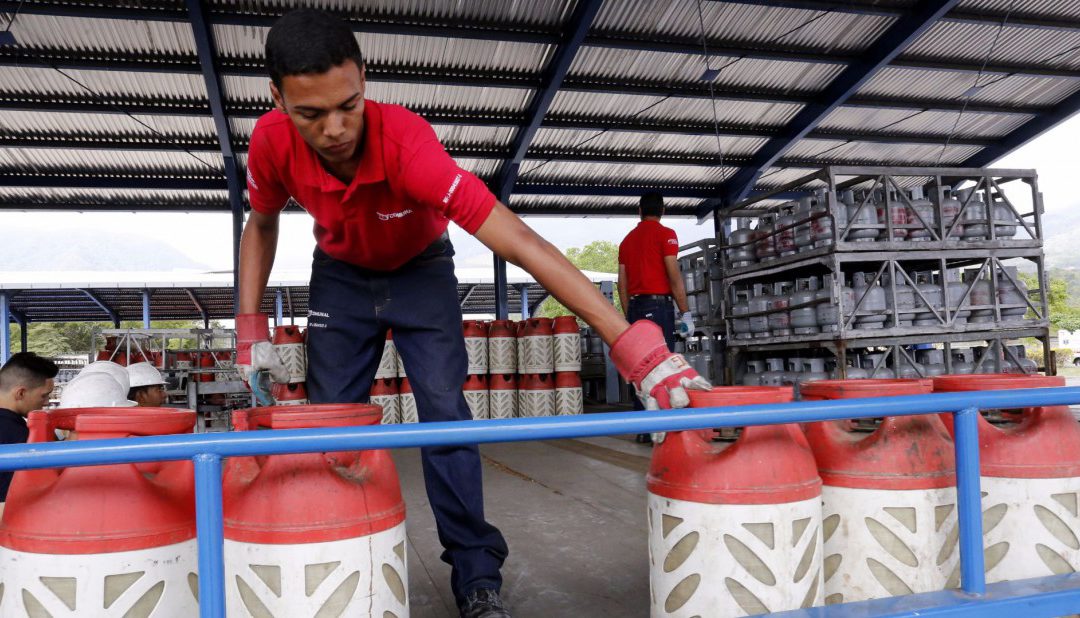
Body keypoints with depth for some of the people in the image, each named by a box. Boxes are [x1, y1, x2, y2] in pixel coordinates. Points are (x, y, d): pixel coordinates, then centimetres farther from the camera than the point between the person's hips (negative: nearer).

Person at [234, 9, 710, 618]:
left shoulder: (406, 142, -39)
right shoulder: (272, 142, -28)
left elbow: (518, 241, -47)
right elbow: (262, 226, -3)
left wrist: (634, 345, -53)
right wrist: (251, 329, -12)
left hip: (420, 271, -3)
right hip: (340, 277, 3)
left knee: (445, 409, -13)